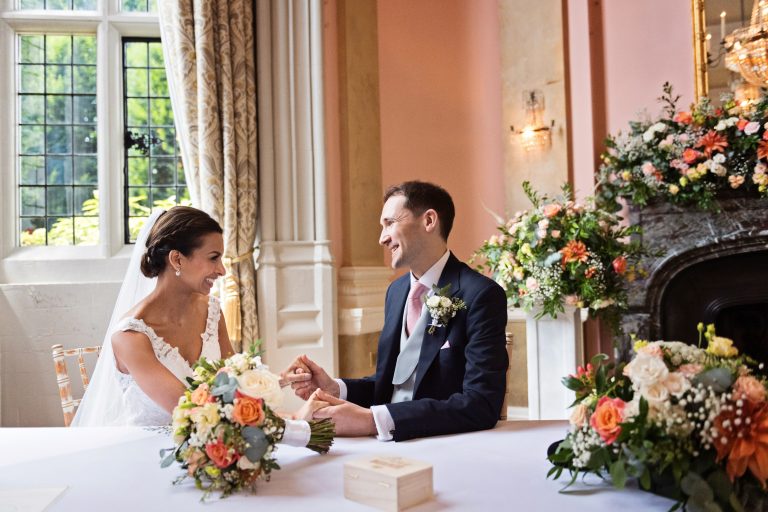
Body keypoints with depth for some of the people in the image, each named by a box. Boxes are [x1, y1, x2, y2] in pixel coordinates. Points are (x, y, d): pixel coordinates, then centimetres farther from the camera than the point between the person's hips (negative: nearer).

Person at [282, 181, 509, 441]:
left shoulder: (481, 295, -14)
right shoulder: (396, 291, 9)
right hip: (389, 442, 5)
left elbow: (481, 405, -21)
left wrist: (372, 420, -27)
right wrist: (335, 388, -4)